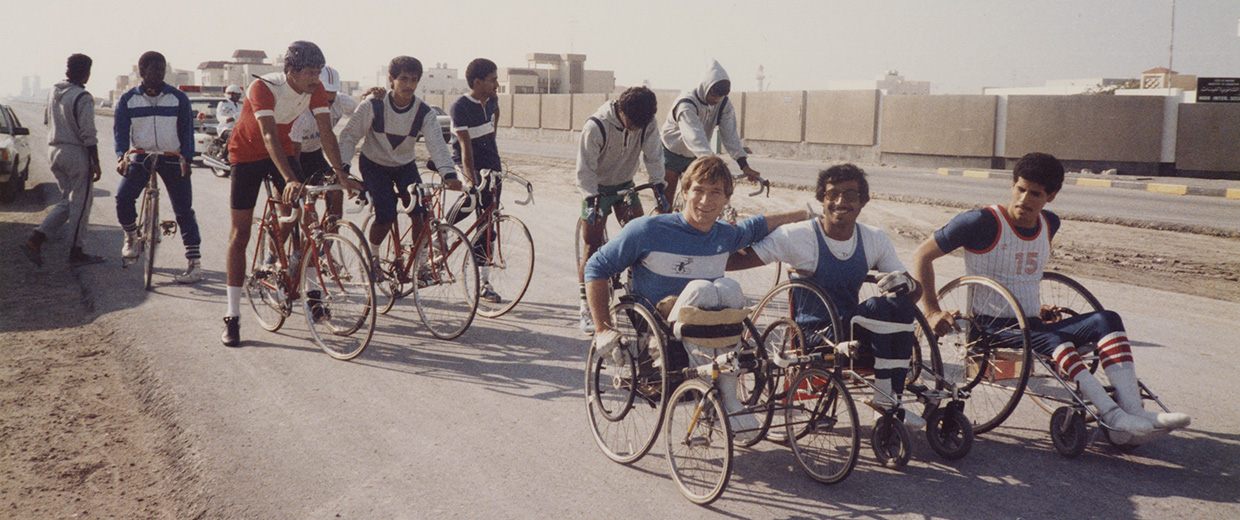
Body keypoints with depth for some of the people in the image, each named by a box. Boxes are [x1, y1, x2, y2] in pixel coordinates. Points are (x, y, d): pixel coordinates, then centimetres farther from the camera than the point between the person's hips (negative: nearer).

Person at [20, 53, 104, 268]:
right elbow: (88, 135, -17)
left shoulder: (53, 92, 8)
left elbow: (47, 121, 20)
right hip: (77, 153, -8)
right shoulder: (83, 98, -15)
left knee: (67, 201, 16)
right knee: (80, 203, 3)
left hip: (54, 151, 8)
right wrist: (96, 164, -13)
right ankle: (76, 253, 9)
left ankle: (35, 239, 3)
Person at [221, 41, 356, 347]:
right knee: (240, 232, -5)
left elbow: (326, 133, -16)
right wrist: (290, 179, -51)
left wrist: (341, 172, -27)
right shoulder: (263, 88, -32)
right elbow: (269, 136, -41)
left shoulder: (315, 90, -16)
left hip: (282, 150, 5)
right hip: (247, 152, -4)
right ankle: (232, 317, -3)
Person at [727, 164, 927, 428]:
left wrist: (905, 283, -20)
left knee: (901, 306, -23)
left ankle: (894, 398, -16)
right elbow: (732, 261, -13)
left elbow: (915, 291, 3)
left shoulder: (875, 239, 4)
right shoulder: (798, 236, -10)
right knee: (878, 307, -28)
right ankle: (883, 396, -16)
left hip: (853, 331, 5)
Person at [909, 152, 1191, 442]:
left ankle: (1134, 413, -31)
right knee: (1054, 341, -35)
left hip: (1032, 327, 7)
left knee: (1107, 320, -16)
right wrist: (932, 312, -14)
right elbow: (923, 255, -8)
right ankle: (1114, 418, -42)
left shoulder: (1050, 225, 11)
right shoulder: (983, 223, -9)